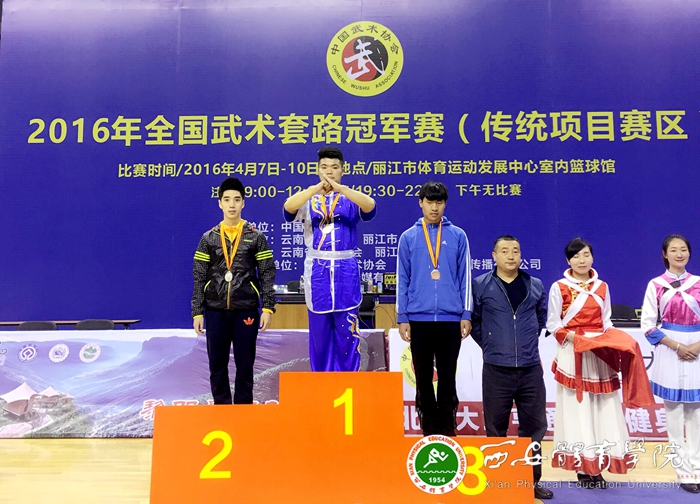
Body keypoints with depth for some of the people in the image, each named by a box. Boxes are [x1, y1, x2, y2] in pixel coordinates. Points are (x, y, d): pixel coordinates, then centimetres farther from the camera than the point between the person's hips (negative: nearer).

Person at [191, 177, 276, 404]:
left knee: (245, 365, 6)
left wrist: (268, 308, -7)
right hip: (216, 311, 2)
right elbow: (199, 278, 5)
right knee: (217, 366, 9)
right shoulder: (208, 238, 5)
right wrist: (197, 312, 1)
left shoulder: (256, 237, 2)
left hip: (247, 311, -1)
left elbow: (267, 274, 0)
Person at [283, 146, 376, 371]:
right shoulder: (309, 199, 6)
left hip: (346, 271, -1)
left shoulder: (351, 199, 5)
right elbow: (288, 208, -16)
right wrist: (316, 189, -31)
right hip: (317, 271, 1)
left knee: (347, 333, 2)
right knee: (319, 333, 8)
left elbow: (370, 207, -18)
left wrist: (341, 189, -31)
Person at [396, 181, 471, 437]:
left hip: (450, 318, 0)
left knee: (447, 376, 9)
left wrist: (466, 314, 0)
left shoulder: (458, 236, 4)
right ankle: (429, 427, 22)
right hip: (419, 318, 0)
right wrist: (402, 317, -1)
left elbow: (464, 277, 4)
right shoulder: (408, 237, 4)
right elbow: (403, 280, 4)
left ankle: (447, 428, 22)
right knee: (423, 377, 9)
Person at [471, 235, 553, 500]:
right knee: (496, 428, 7)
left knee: (534, 425, 10)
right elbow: (473, 321, 8)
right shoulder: (480, 286, -2)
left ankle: (532, 480, 26)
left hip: (531, 369, 3)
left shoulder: (536, 286, 6)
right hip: (496, 370, -2)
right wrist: (490, 346, 8)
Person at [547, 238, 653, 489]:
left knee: (602, 410, 3)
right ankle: (582, 467, 6)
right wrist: (574, 337, -17)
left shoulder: (602, 287, 12)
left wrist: (613, 342, -5)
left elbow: (606, 320, 14)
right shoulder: (559, 287, -1)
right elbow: (552, 323, -3)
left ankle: (597, 466, 12)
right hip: (573, 353, -4)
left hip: (601, 355, 4)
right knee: (577, 409, -2)